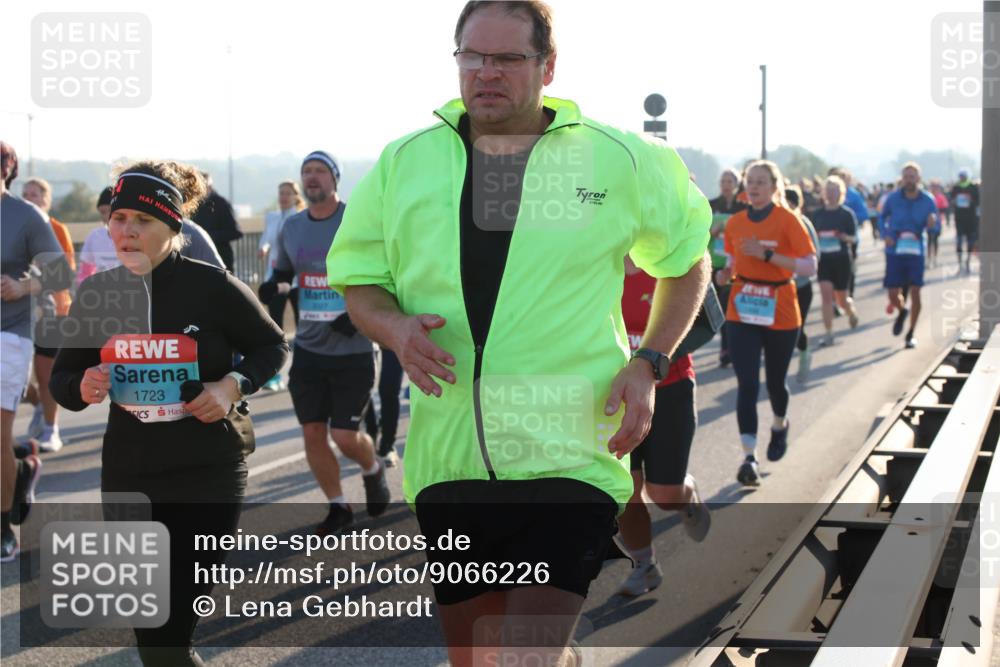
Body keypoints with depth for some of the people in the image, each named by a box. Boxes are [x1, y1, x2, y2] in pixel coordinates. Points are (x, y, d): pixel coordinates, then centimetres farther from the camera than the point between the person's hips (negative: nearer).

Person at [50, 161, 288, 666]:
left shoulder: (212, 287, -10)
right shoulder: (96, 293, 0)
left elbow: (272, 346, 4)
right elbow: (63, 378, 11)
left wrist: (234, 385, -14)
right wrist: (82, 388, -12)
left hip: (209, 475, -3)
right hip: (128, 479, 4)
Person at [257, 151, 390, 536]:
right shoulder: (290, 229, 6)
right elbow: (282, 273, 20)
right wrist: (273, 287, -4)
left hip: (352, 350, -5)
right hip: (308, 349, 5)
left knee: (345, 435, -5)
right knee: (313, 433, 4)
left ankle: (373, 471, 29)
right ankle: (338, 508, 22)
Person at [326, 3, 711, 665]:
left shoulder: (620, 161, 2)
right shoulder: (404, 163, 7)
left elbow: (688, 258, 15)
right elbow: (358, 279, 15)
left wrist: (648, 365, 2)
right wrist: (396, 328, -8)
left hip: (569, 456, -4)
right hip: (447, 457, 4)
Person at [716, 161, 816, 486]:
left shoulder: (787, 220, -8)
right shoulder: (735, 223, 4)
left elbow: (810, 266, -14)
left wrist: (767, 254, -23)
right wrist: (721, 275, -6)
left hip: (780, 313, -2)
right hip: (742, 313, 2)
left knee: (775, 381, 13)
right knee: (747, 384, -10)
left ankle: (780, 426, 46)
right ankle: (749, 456, -12)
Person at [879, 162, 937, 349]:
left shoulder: (928, 200, -2)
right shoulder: (893, 198, -2)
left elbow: (935, 224, 7)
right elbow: (882, 217, 14)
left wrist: (932, 222, -18)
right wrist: (885, 235, -3)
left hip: (916, 251, -1)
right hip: (895, 251, 1)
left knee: (915, 292, -6)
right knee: (893, 294, 0)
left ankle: (911, 334, 9)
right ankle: (902, 311, 38)